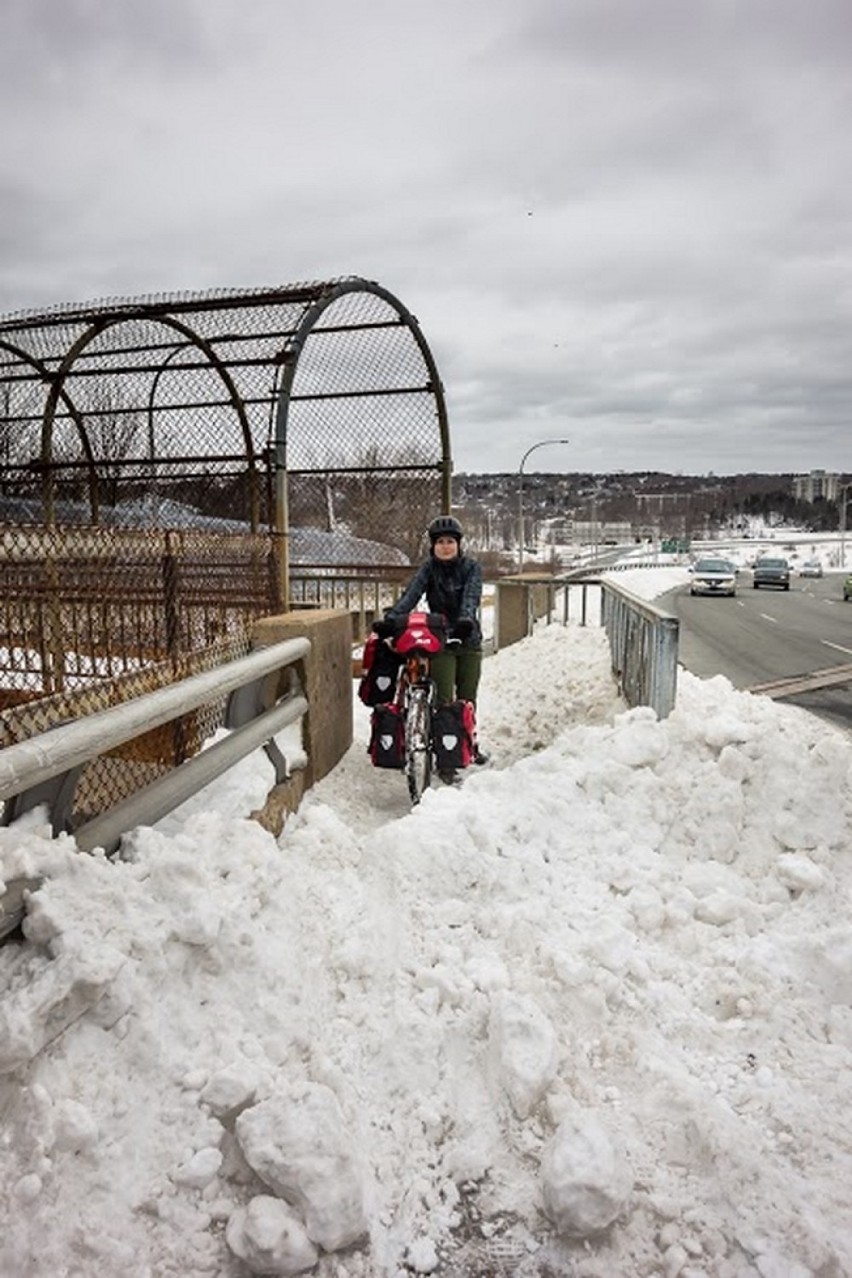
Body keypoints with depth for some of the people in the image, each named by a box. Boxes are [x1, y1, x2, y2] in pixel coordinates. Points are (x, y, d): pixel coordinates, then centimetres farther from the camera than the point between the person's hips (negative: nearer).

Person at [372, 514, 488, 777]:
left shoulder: (471, 567, 0)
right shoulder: (428, 569, 0)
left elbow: (471, 596, -18)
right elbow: (410, 595, -16)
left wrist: (466, 619, -40)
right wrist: (390, 618, -34)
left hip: (469, 639, 1)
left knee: (467, 698, 13)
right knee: (443, 700, -8)